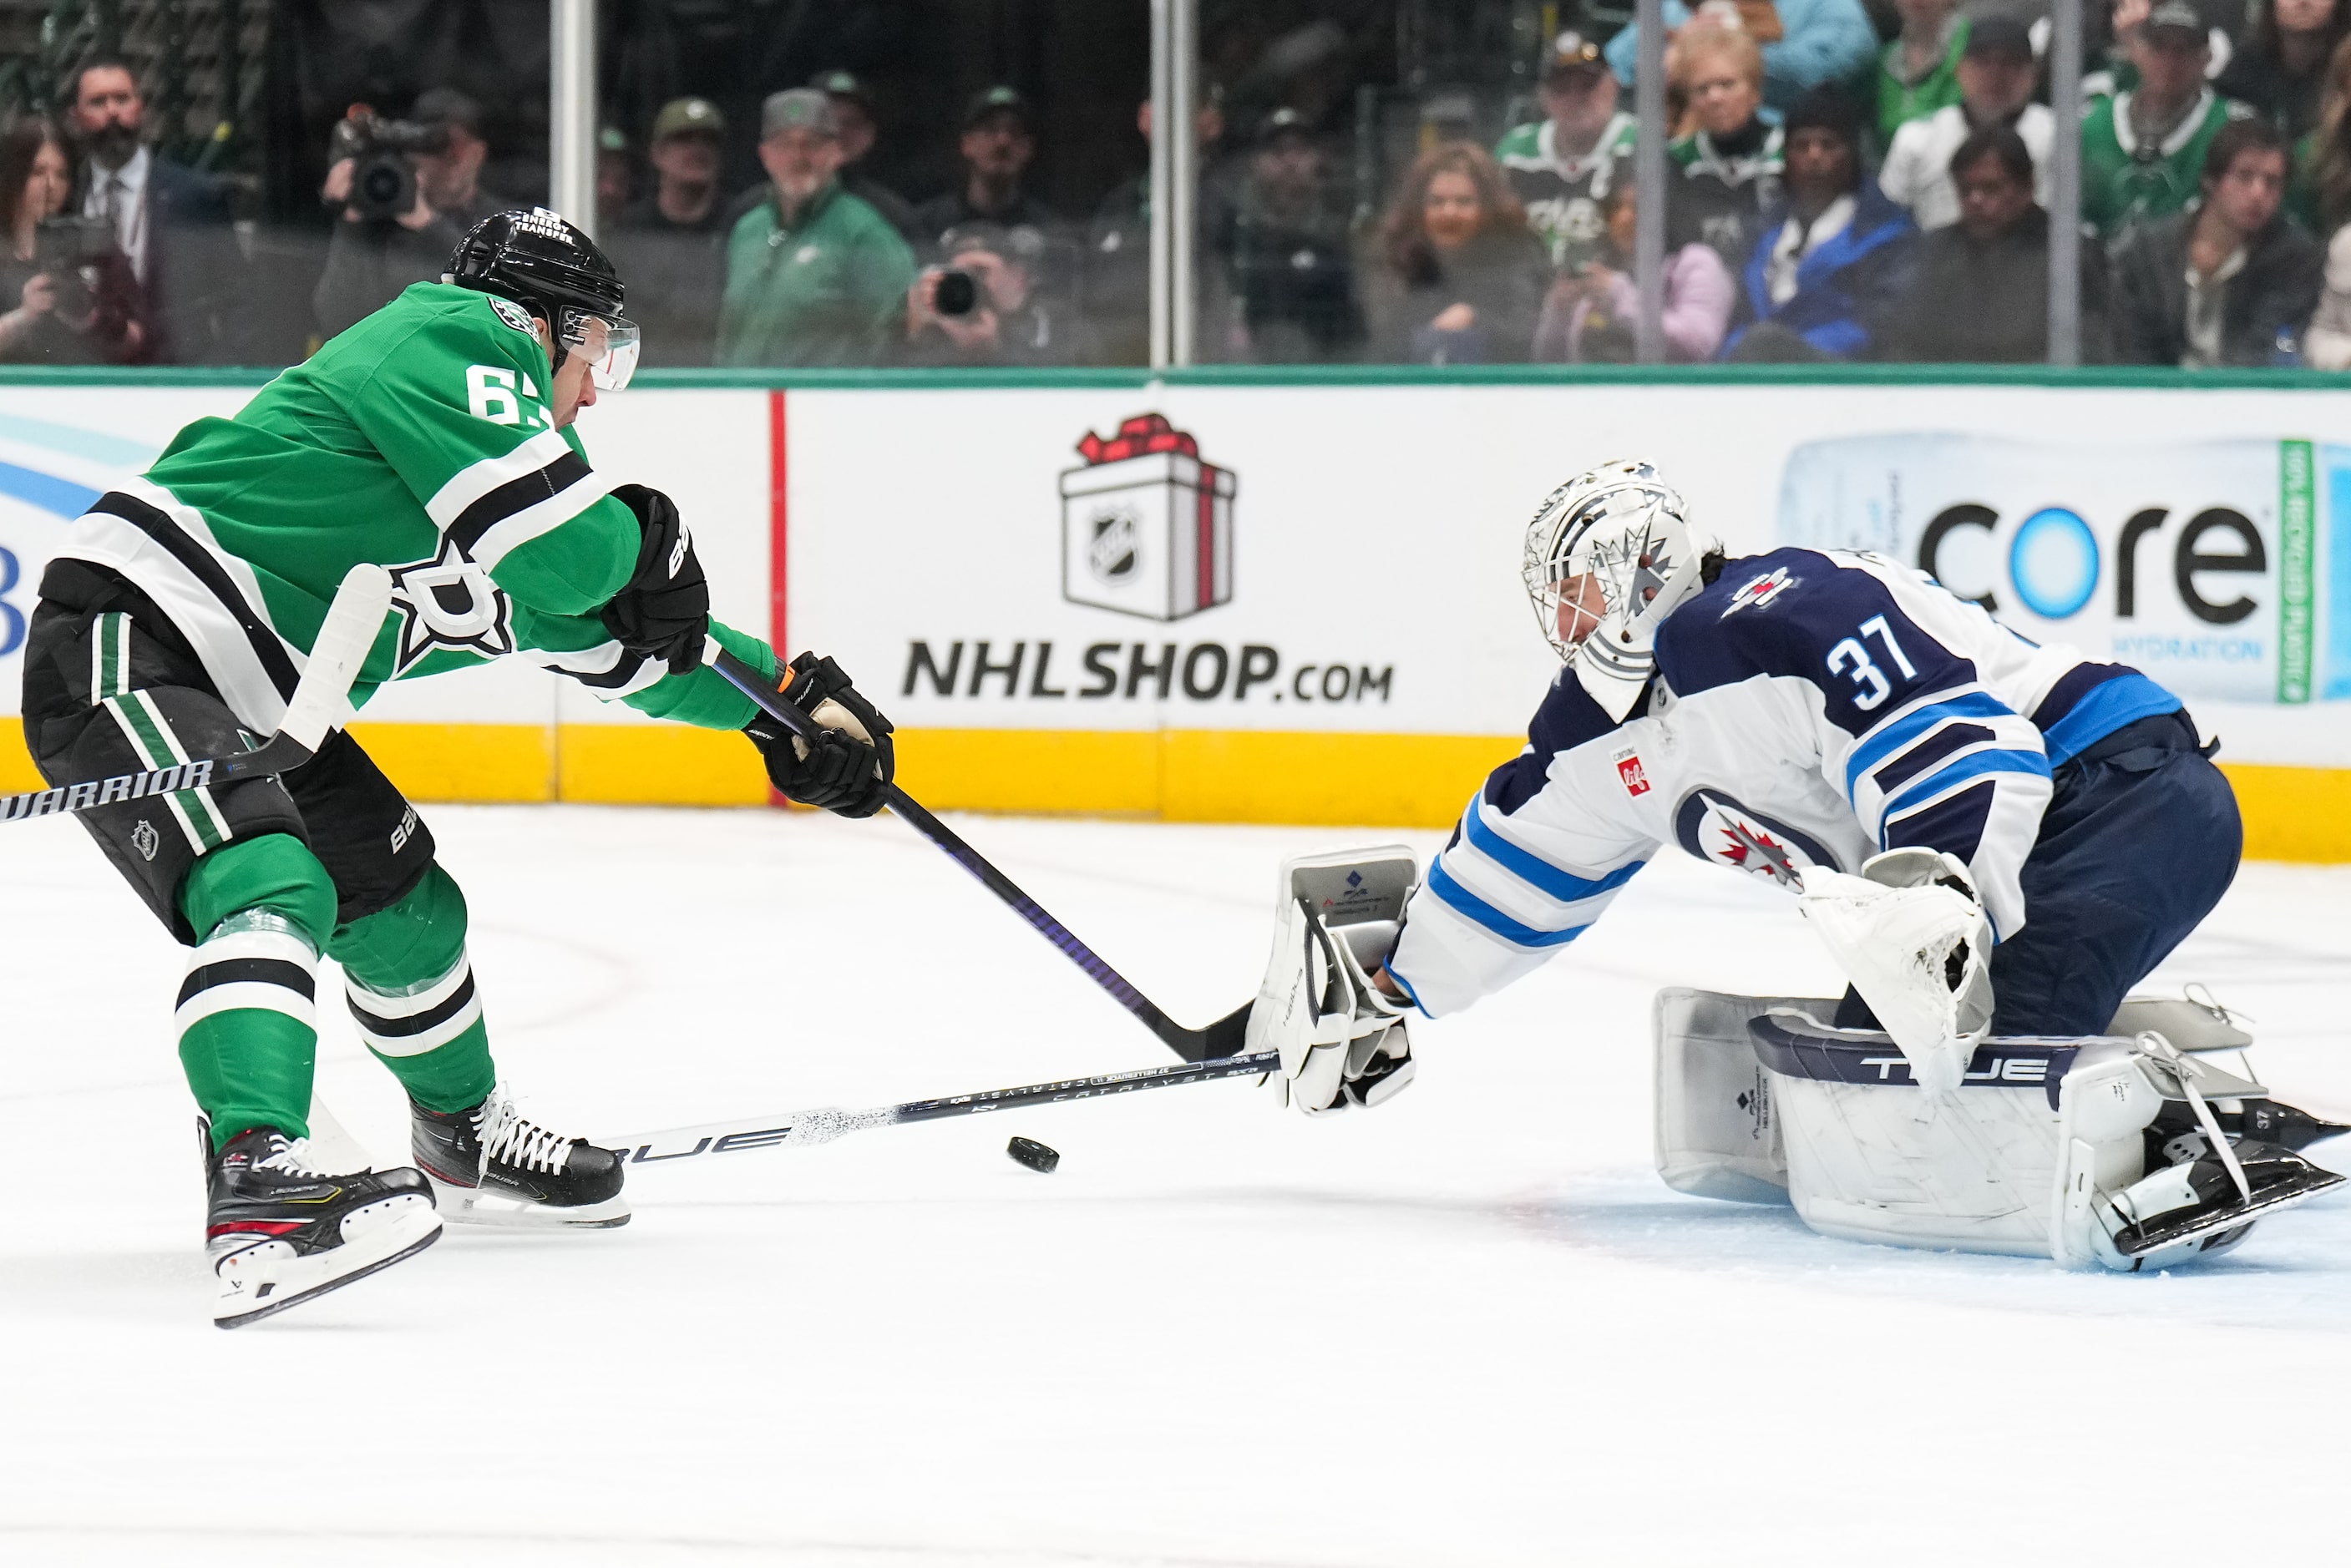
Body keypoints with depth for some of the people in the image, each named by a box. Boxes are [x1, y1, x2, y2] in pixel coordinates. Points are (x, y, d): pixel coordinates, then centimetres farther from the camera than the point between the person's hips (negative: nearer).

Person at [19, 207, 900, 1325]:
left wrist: (780, 693, 28)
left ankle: (463, 1136, 47)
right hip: (126, 635, -10)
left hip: (250, 710, 11)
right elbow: (567, 551, -23)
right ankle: (257, 1185, -49)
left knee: (402, 904, 22)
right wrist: (650, 534, -2)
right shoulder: (461, 334, -10)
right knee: (271, 891, -31)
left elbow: (619, 633, 31)